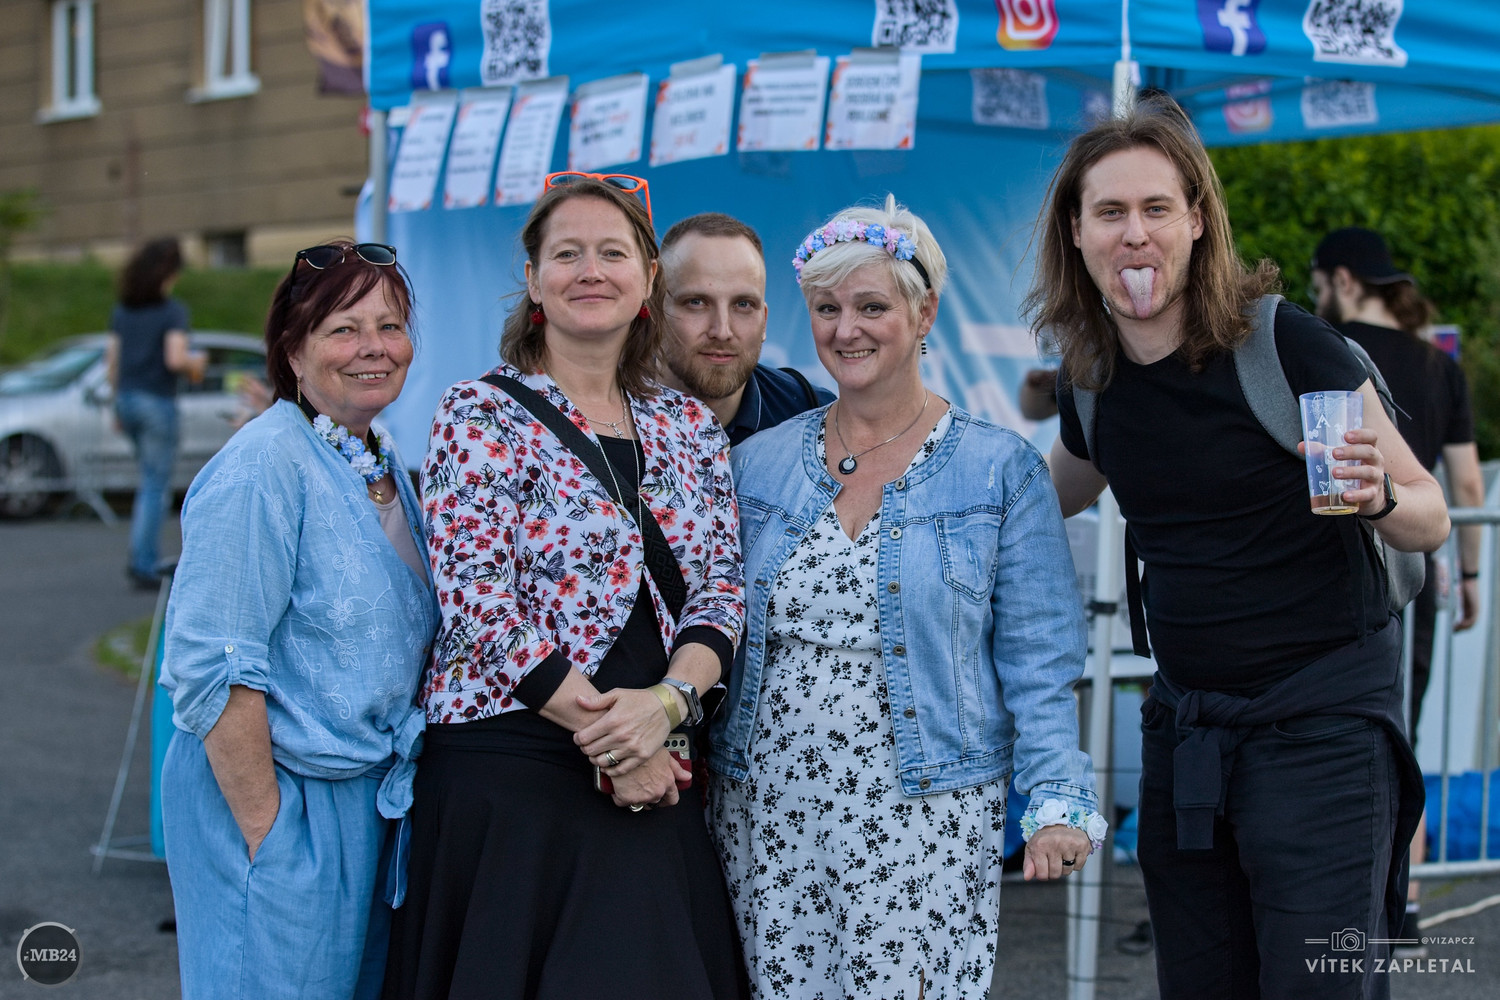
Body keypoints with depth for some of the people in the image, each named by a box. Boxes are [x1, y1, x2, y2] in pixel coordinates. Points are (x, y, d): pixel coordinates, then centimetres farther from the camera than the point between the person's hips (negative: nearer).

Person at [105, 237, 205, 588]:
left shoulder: (121, 310, 8)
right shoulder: (173, 310, -11)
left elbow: (112, 361, 10)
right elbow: (175, 359, -22)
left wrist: (118, 403, 18)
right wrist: (196, 363, -1)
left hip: (127, 399, 7)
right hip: (158, 402, -7)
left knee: (152, 477, 20)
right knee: (155, 486, 1)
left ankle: (142, 556, 16)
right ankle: (143, 564, 0)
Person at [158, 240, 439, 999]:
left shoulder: (385, 464, 10)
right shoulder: (264, 467, -16)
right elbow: (211, 672, -20)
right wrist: (267, 835, -21)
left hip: (373, 800, 8)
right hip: (280, 798, -8)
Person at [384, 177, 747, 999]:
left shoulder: (689, 426, 11)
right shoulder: (480, 416, -4)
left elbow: (722, 592, 5)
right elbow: (477, 607, -12)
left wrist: (666, 702, -15)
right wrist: (607, 738, -14)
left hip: (657, 775, 4)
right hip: (509, 772, -4)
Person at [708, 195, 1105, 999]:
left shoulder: (999, 470, 0)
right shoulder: (756, 464, 9)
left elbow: (1037, 661, -1)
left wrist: (1059, 804, -10)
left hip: (924, 816, -3)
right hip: (765, 812, 3)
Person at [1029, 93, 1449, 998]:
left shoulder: (1286, 346, -14)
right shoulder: (1091, 381, 3)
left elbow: (1431, 519, -8)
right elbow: (1057, 500, 25)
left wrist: (1376, 497, -29)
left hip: (1320, 720, -6)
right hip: (1183, 720, 6)